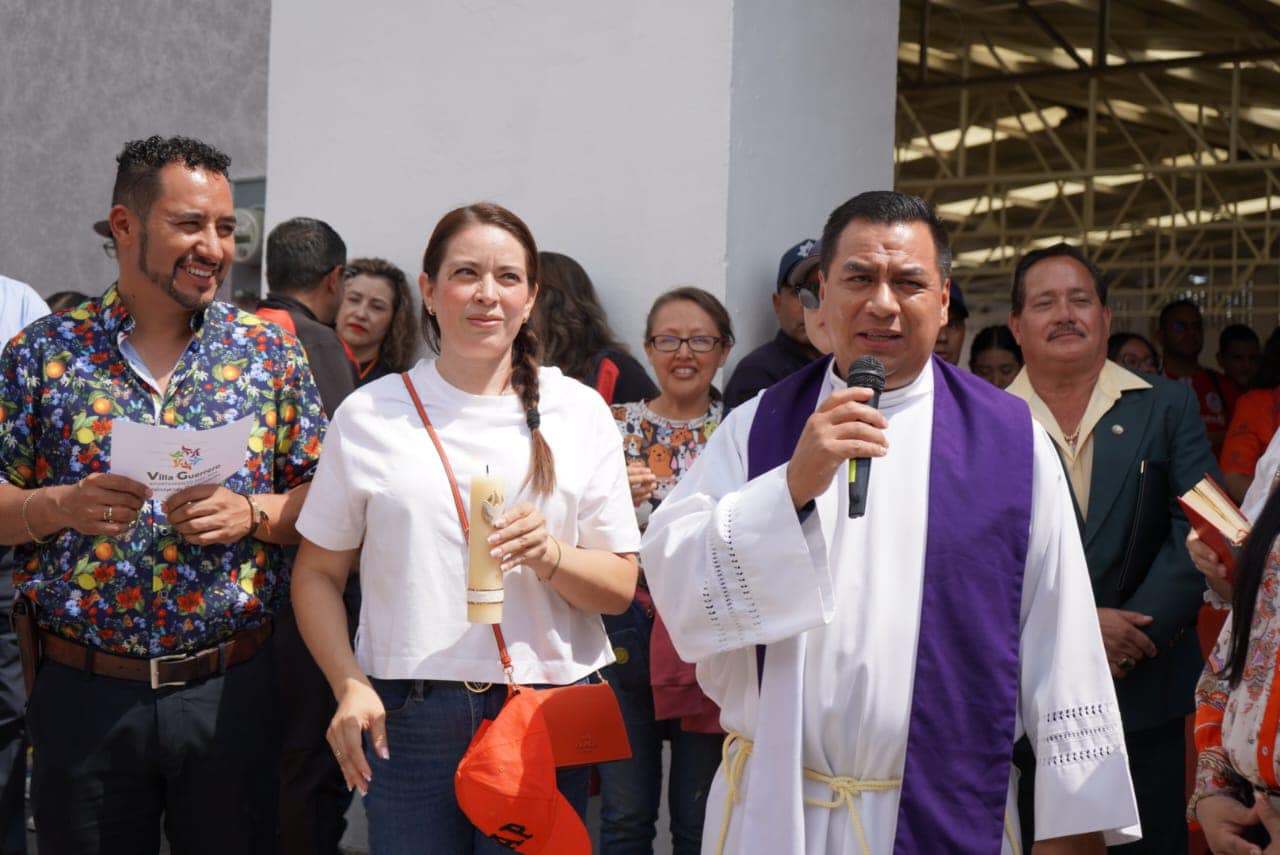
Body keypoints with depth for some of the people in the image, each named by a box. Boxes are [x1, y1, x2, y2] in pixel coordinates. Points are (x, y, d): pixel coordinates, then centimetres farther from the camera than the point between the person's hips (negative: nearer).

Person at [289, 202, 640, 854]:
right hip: (406, 720, 0)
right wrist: (349, 686, -5)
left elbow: (620, 586, 4)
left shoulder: (578, 411, 5)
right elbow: (317, 574, 8)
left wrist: (549, 556, -15)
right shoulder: (370, 414, 4)